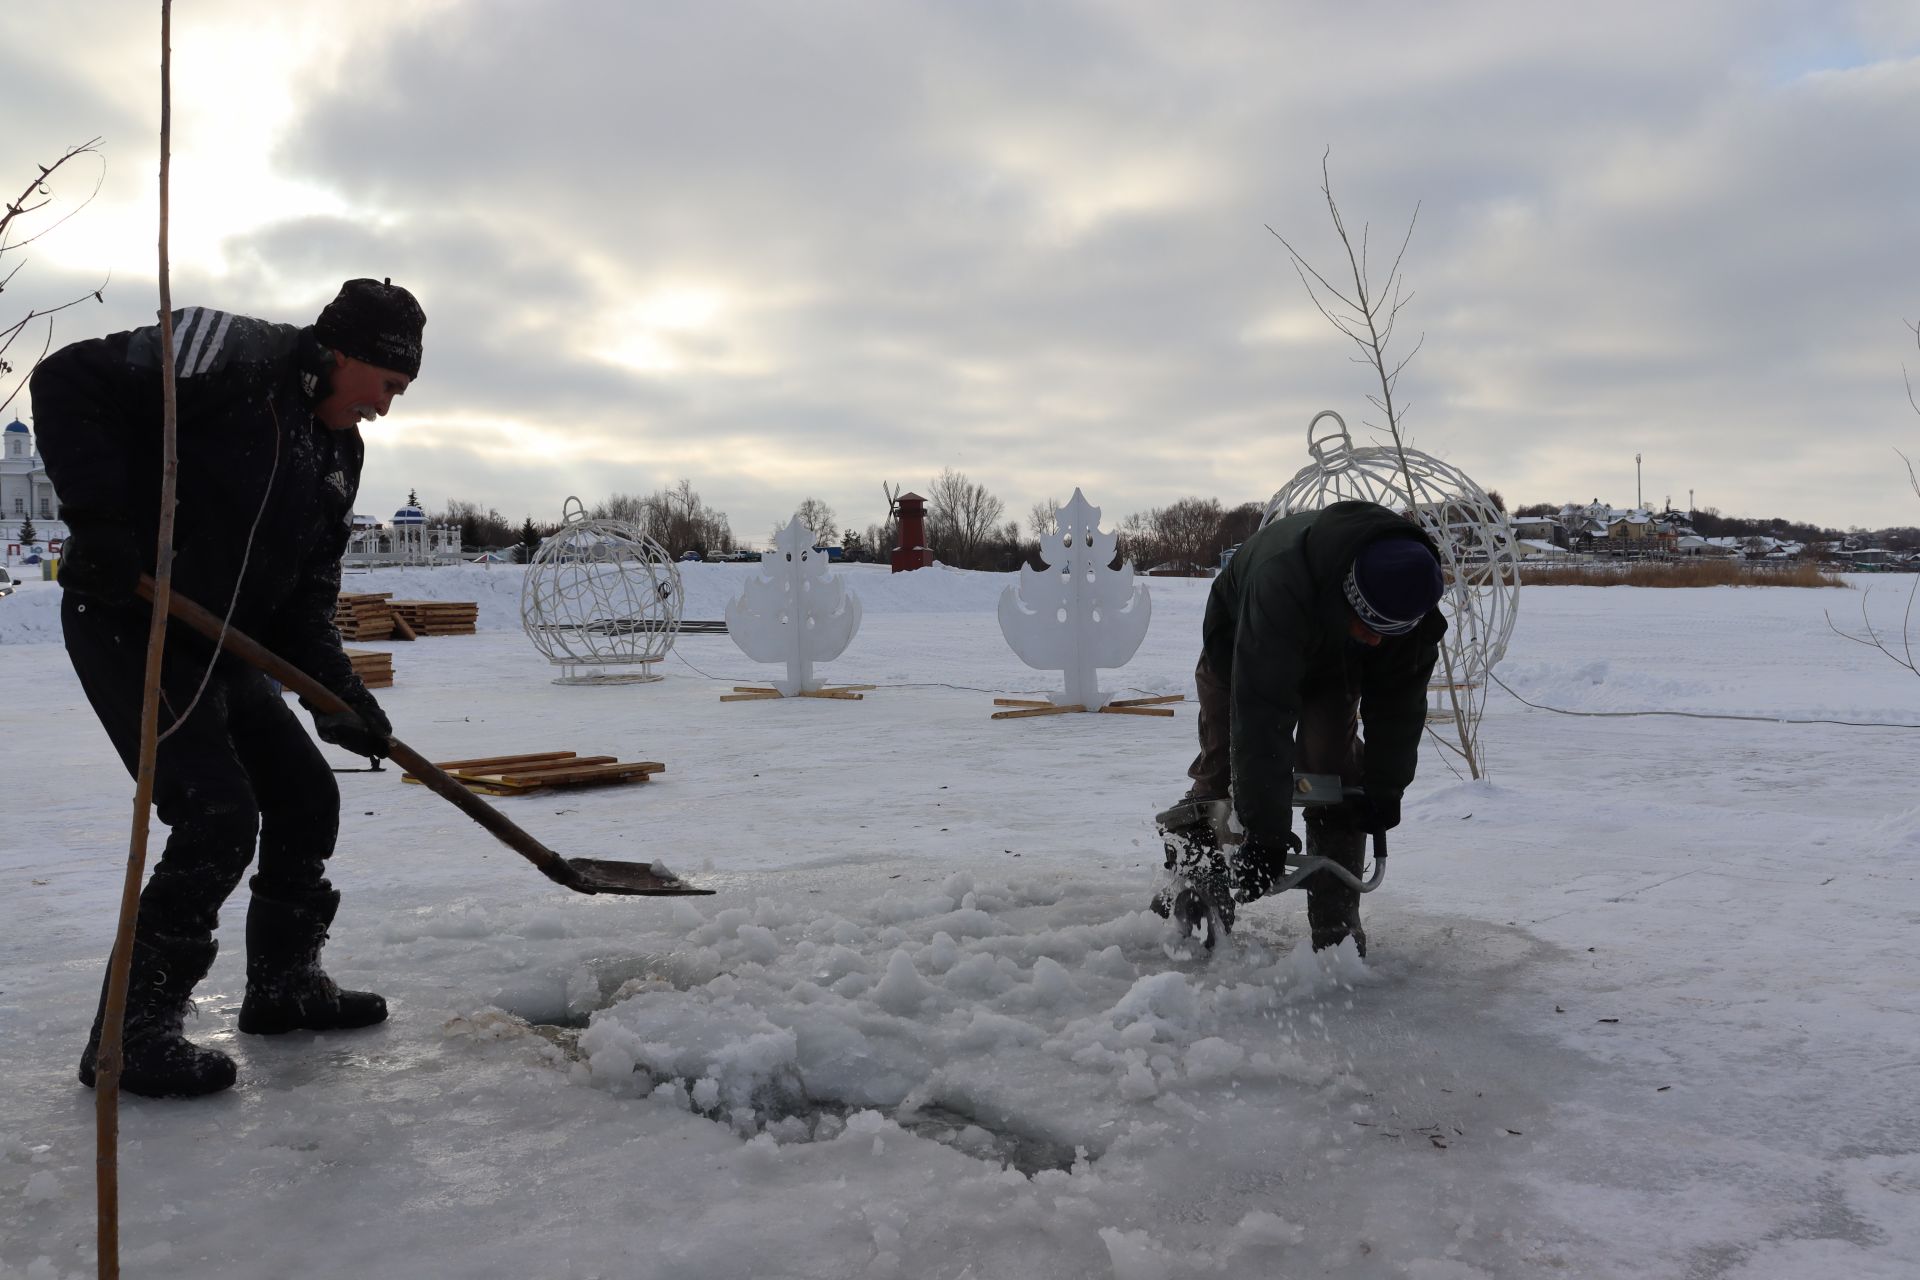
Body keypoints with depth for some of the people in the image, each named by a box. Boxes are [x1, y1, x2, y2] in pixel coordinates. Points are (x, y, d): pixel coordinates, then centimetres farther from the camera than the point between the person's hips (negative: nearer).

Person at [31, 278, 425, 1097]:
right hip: (128, 624, -9)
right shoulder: (232, 356, -15)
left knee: (306, 797, 10)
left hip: (222, 646, 9)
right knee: (218, 819, -15)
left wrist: (338, 688, -6)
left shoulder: (338, 453, 10)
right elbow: (70, 381, -20)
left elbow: (307, 590, 8)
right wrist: (101, 522, -25)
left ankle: (283, 984, 25)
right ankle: (131, 1033, -2)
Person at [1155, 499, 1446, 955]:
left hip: (1335, 666, 3)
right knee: (1222, 768, -6)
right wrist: (1266, 833, -46)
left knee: (1333, 770, -9)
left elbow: (1398, 704, -16)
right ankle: (1189, 899, 7)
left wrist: (1384, 789, -20)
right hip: (1239, 650, -3)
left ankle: (1337, 921, -1)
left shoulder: (1410, 600, -32)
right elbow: (1262, 718, -48)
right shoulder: (1280, 580, -49)